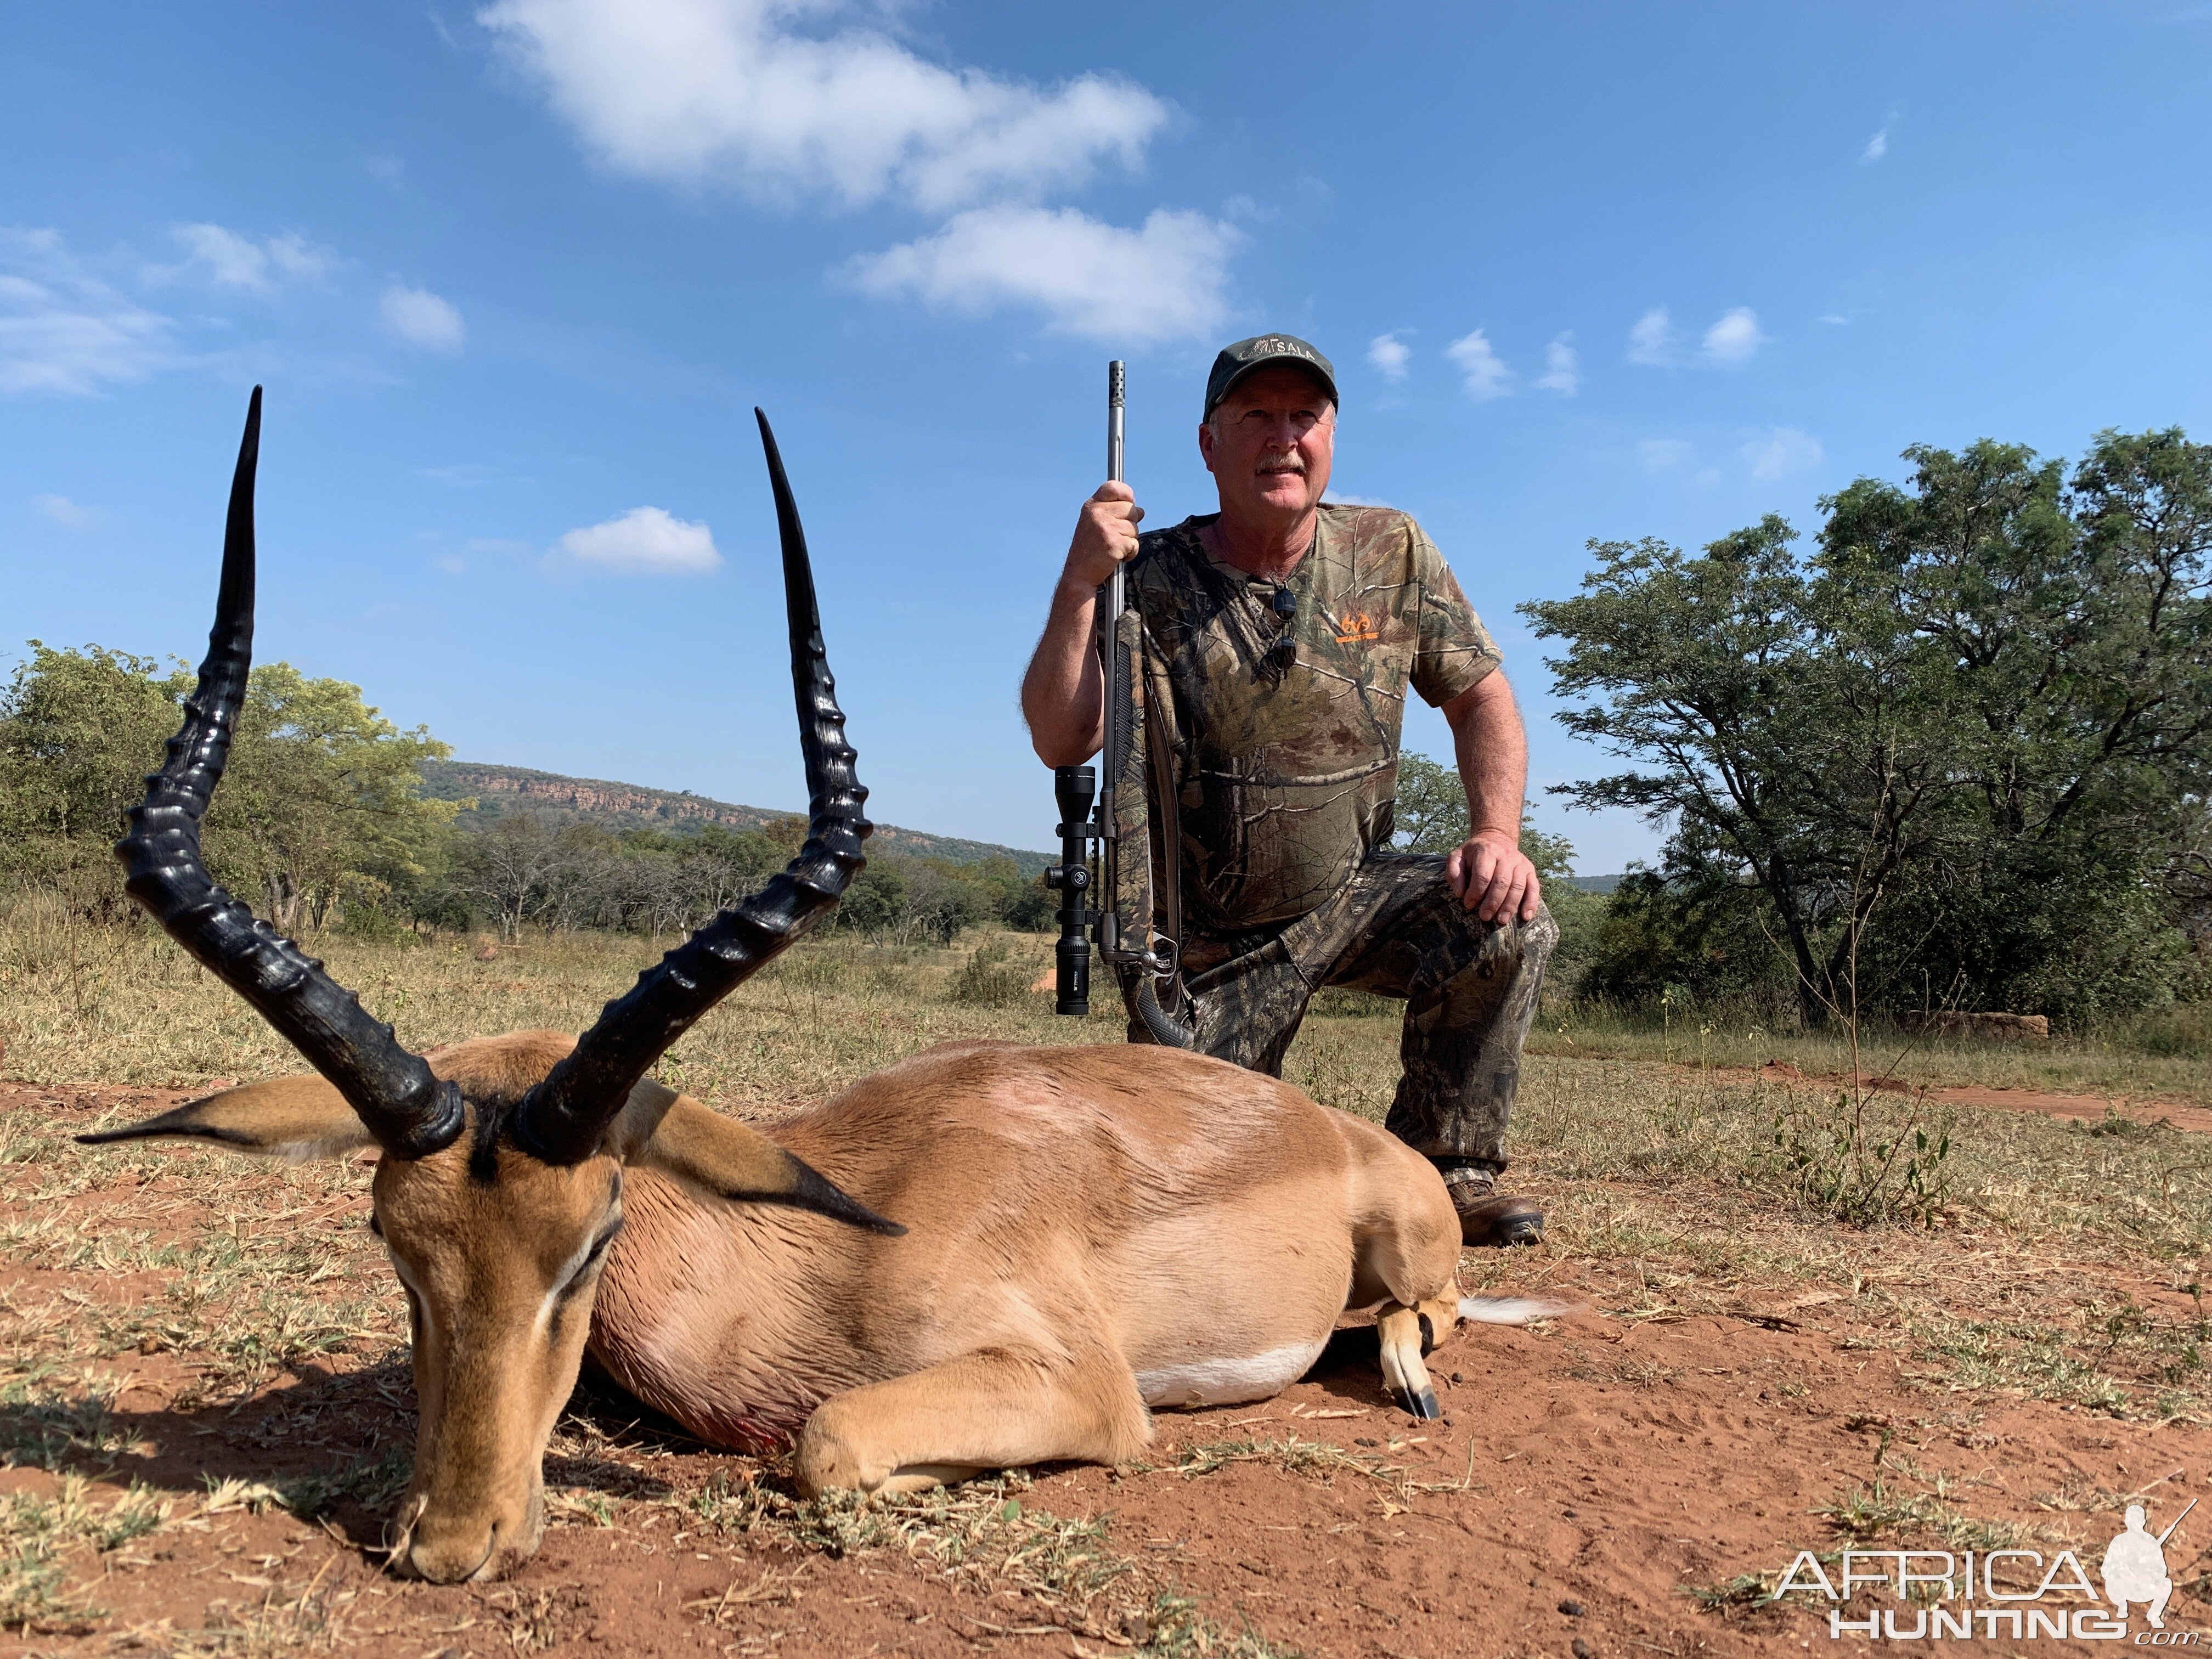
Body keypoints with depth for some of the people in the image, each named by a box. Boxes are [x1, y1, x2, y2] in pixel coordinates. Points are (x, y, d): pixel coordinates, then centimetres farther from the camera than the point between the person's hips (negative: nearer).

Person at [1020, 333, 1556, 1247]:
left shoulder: (1392, 553, -4)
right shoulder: (1151, 579, -12)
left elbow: (1481, 697, 1)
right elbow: (1061, 742, -20)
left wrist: (1496, 833, -15)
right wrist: (1078, 585, -31)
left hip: (1350, 893, 2)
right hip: (1207, 938, -2)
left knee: (1507, 922, -25)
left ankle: (1443, 1171, -4)